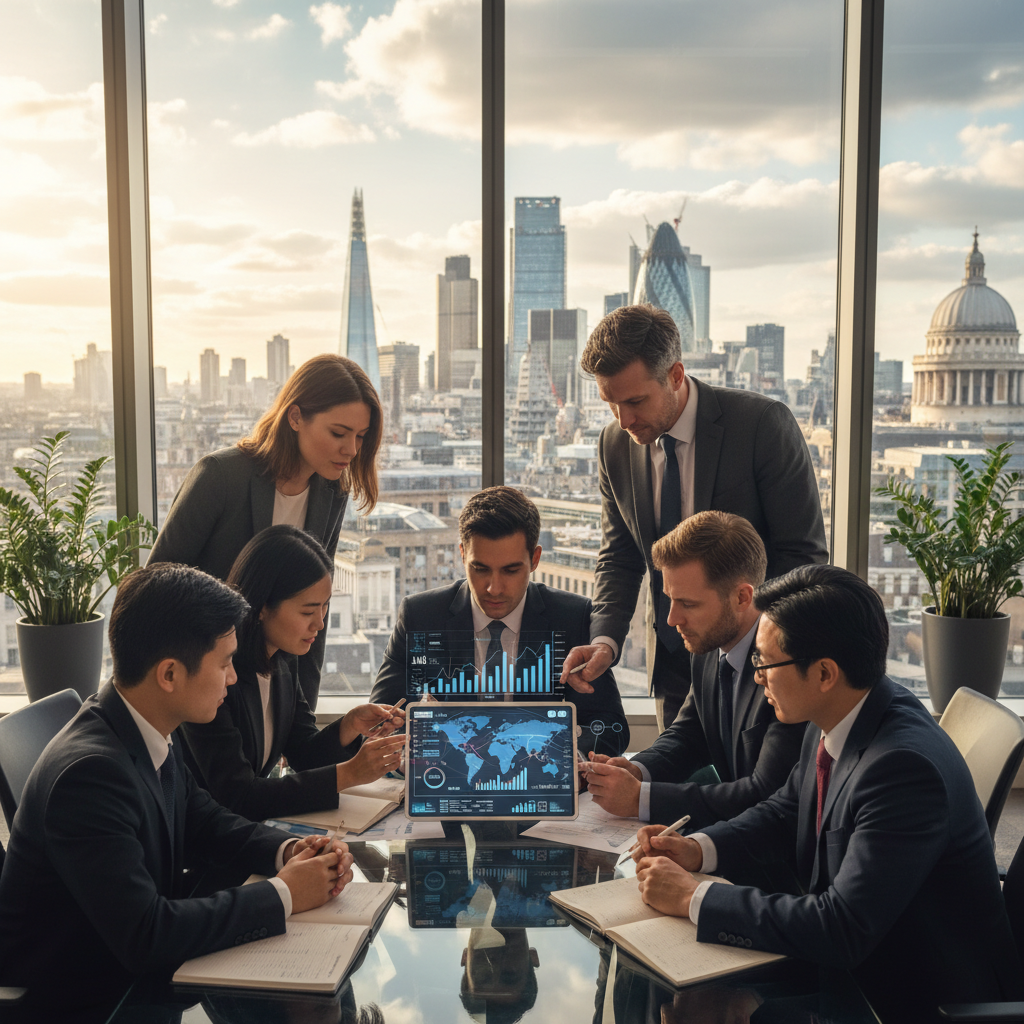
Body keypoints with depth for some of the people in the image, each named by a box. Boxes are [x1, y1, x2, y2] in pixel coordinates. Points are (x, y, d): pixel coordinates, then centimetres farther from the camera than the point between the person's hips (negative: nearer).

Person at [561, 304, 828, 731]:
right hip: (673, 662, 4)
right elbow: (620, 557, 5)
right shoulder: (615, 444, -3)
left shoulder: (762, 424, -17)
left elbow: (804, 553, -14)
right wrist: (604, 640, -13)